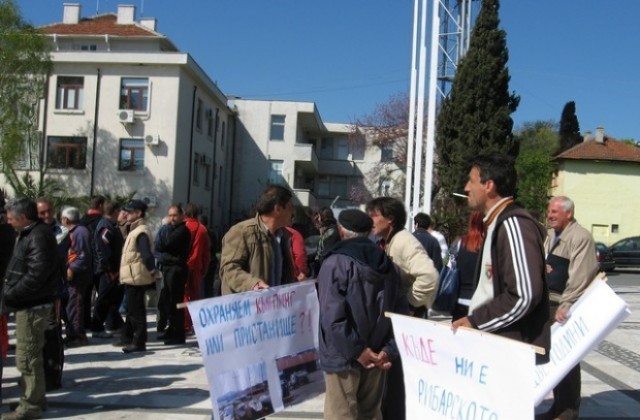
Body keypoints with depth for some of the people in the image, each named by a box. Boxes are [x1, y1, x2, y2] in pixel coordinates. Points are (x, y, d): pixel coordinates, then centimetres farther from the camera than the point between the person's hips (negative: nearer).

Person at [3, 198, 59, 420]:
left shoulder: (39, 237, -18)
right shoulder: (29, 234, 14)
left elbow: (35, 276, -25)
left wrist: (9, 296, -19)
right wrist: (10, 290, 7)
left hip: (32, 305, -10)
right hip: (28, 303, 10)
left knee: (26, 356, -3)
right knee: (31, 354, 18)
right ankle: (36, 398, 29)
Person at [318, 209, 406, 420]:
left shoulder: (336, 262, -11)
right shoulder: (385, 263, 9)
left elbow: (332, 317, -21)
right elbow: (399, 312, 5)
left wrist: (356, 351, -16)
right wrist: (389, 349, 0)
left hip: (344, 356, -6)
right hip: (376, 356, 6)